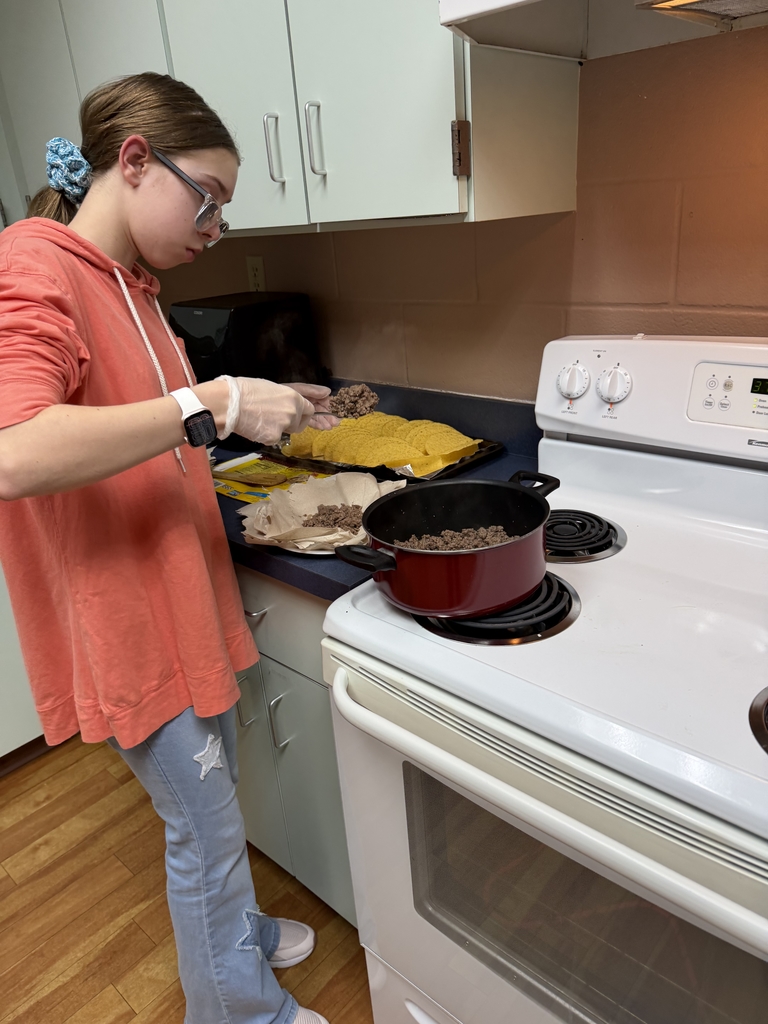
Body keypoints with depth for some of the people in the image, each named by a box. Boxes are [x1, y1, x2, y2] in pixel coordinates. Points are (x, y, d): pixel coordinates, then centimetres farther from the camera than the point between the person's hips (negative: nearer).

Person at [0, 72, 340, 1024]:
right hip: (126, 615, -9)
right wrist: (214, 403, -30)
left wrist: (257, 408, 6)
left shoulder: (127, 284, 12)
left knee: (210, 798, 25)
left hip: (179, 590, 9)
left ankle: (233, 930, 49)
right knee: (206, 829, 9)